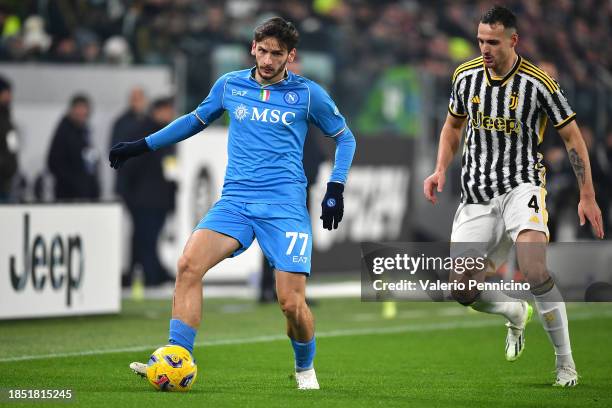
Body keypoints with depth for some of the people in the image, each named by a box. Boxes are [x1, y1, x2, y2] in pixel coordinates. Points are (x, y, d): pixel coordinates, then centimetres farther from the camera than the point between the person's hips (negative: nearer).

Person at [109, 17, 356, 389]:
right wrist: (141, 146, 26)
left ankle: (305, 369, 20)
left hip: (285, 205, -2)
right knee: (189, 265, -22)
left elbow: (345, 138, 15)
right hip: (235, 200, 3)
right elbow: (196, 120, 27)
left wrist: (336, 188, 3)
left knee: (291, 302, -10)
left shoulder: (308, 93, 3)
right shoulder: (230, 85, 10)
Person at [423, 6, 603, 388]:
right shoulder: (466, 76, 3)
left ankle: (566, 363, -13)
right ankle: (515, 313, 31)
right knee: (462, 292, -3)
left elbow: (572, 137, -1)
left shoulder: (539, 83, -10)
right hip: (476, 196, 5)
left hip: (521, 187, -4)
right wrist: (441, 169, 6)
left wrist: (587, 196, -2)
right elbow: (453, 125, 21)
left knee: (535, 272, -28)